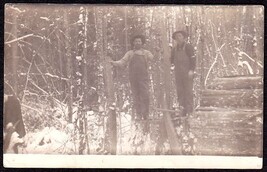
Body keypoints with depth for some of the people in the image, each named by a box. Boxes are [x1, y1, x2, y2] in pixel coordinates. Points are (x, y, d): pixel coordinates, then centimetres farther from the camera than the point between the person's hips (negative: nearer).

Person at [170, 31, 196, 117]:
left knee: (188, 91, -8)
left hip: (187, 73, -5)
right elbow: (172, 60, 22)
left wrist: (191, 70, -16)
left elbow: (193, 59, -6)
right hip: (178, 73, 5)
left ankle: (189, 110, -6)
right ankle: (183, 110, 7)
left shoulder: (188, 47, -2)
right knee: (180, 91, 2)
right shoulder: (174, 49, 16)